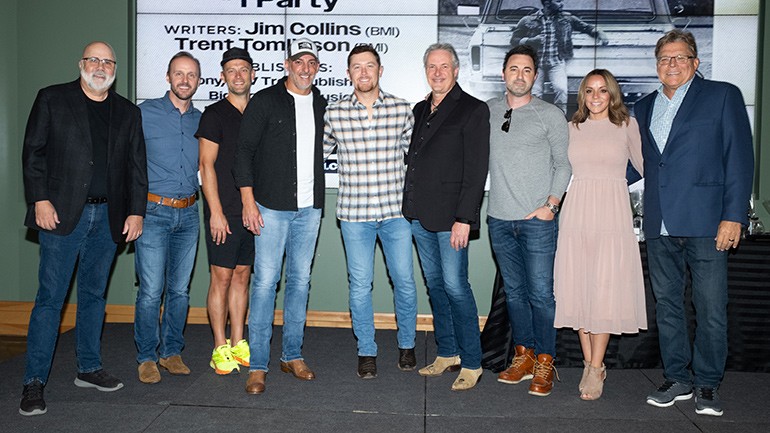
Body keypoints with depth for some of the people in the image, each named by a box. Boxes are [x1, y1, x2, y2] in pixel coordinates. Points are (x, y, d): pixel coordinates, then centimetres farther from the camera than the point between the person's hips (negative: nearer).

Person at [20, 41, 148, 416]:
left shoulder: (127, 112, 13)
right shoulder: (52, 99, 4)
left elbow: (136, 166, 11)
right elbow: (33, 152, 0)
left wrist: (136, 212, 4)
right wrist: (40, 200, -10)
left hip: (108, 217, 4)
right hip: (62, 213, -3)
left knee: (94, 295, 12)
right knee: (50, 297, -3)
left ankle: (89, 368, 23)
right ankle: (34, 382, 4)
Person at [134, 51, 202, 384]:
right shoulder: (145, 113, -1)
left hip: (188, 213, 4)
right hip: (153, 211, -4)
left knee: (180, 289, 9)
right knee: (151, 291, -5)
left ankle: (171, 351, 22)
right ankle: (147, 357, 10)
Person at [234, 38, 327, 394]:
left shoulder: (323, 106, 12)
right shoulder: (265, 101, -1)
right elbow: (244, 150, -4)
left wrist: (318, 198, 13)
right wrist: (248, 200, -11)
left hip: (309, 208, 5)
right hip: (271, 206, -4)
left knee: (300, 280, 9)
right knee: (265, 281, -5)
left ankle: (292, 355, 21)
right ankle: (257, 365, 2)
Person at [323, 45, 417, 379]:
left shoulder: (402, 109, 1)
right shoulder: (334, 113, 0)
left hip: (395, 211, 1)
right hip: (354, 214, 0)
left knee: (404, 281, 6)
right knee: (360, 285, 5)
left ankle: (407, 345, 28)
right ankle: (367, 352, 21)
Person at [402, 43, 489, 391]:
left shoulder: (473, 110, -5)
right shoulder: (420, 110, 16)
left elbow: (476, 170, -11)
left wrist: (464, 219, -17)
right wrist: (410, 206, 9)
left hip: (451, 218, -7)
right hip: (419, 216, 7)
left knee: (455, 287, -6)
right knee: (435, 285, 13)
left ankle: (471, 363, 7)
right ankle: (447, 353, 25)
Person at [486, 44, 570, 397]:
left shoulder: (550, 115, 2)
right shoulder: (487, 111, 9)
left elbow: (563, 164, 2)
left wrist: (551, 204, -8)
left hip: (537, 220, -3)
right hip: (499, 219, 3)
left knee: (541, 293, -3)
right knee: (514, 291, 11)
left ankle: (544, 363, 9)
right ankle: (523, 356, 22)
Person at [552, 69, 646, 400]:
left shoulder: (627, 125, 6)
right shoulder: (572, 127, 12)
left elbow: (645, 165, 15)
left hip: (612, 213, -2)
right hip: (576, 211, 3)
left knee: (606, 289, -5)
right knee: (578, 287, 3)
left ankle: (596, 368, 3)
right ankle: (590, 363, 14)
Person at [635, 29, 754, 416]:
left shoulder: (722, 96, 3)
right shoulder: (644, 107, 17)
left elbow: (739, 158, -3)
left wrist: (733, 216, -10)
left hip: (705, 222, -4)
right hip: (659, 224, 5)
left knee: (711, 308, 0)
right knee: (666, 304, 11)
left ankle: (707, 384, 16)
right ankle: (677, 379, 24)